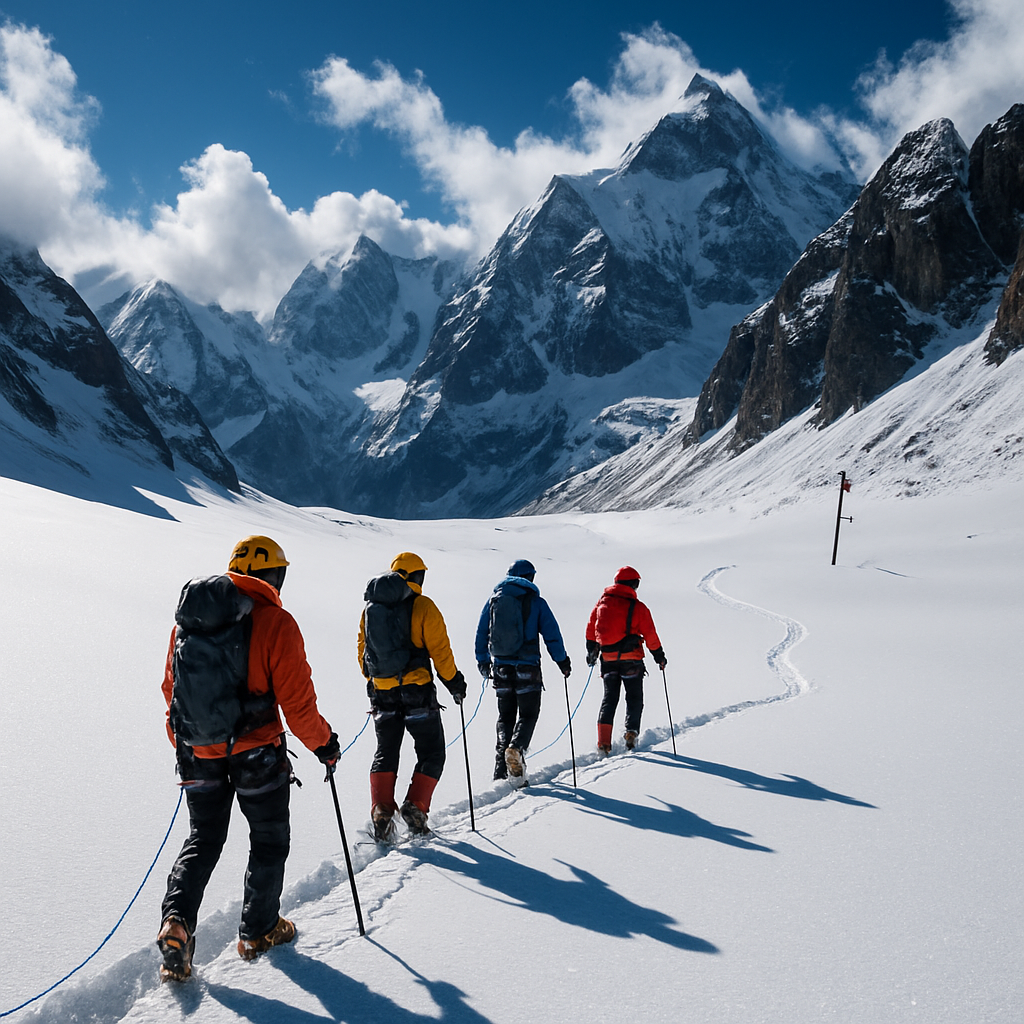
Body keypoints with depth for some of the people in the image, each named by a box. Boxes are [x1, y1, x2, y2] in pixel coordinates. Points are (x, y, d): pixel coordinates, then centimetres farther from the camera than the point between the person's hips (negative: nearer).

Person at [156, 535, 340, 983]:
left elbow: (172, 687, 10)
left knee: (203, 838, 18)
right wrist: (323, 743, 2)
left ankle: (177, 920, 0)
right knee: (269, 840, 16)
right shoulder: (275, 623, -14)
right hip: (255, 753, -4)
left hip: (198, 755, 4)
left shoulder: (187, 620, 2)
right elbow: (297, 699, -14)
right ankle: (258, 930, 25)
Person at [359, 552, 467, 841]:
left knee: (385, 754, 13)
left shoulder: (370, 607, 9)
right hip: (417, 692, -5)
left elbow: (363, 652, 15)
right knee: (431, 752, 8)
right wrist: (454, 681, 4)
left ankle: (381, 813, -1)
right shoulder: (422, 606, -7)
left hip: (382, 692, 5)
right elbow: (439, 649, -8)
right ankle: (415, 806, -6)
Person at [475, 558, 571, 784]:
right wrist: (562, 661, 9)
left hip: (500, 667, 4)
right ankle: (517, 747, -24)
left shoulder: (494, 599, 7)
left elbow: (481, 632, 11)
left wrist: (482, 661, 22)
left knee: (505, 716, 13)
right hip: (527, 668, -3)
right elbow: (551, 634, -2)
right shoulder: (536, 602, -3)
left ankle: (501, 770, 3)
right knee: (528, 713, 5)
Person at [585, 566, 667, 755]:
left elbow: (591, 627, 12)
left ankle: (603, 742, -1)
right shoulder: (638, 607, -7)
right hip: (631, 659, -4)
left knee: (609, 698, 10)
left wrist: (591, 651, 24)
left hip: (608, 658, 4)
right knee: (634, 698, 11)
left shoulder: (602, 601, 5)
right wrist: (659, 656, 9)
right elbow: (650, 635, -3)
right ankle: (631, 732, -5)